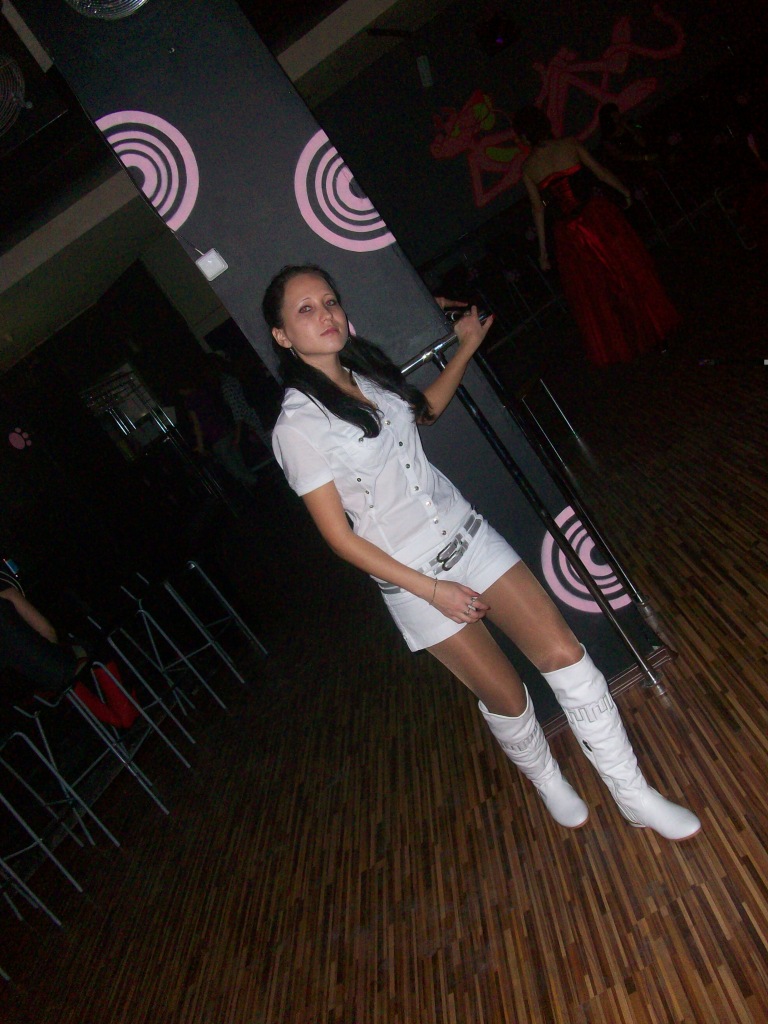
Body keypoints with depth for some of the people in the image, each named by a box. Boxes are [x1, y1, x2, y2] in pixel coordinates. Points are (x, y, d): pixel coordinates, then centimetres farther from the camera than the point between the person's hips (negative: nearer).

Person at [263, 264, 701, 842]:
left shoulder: (367, 370, 4)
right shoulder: (296, 427, -15)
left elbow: (424, 410, 26)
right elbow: (340, 537, -14)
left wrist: (467, 348, 22)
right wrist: (431, 589, -14)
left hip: (466, 533, 5)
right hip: (414, 578, -5)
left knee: (564, 652, -1)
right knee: (505, 696, 7)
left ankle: (635, 797, 18)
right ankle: (549, 783, 41)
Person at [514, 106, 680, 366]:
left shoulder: (527, 168, -2)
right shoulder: (569, 145, -3)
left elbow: (538, 208, 1)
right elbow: (601, 172, 5)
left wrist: (543, 250, 7)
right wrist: (625, 191, 21)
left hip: (568, 232, 1)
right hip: (598, 217, -1)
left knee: (593, 293, 13)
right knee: (629, 272, 14)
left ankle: (614, 346, 25)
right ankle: (652, 328, 24)